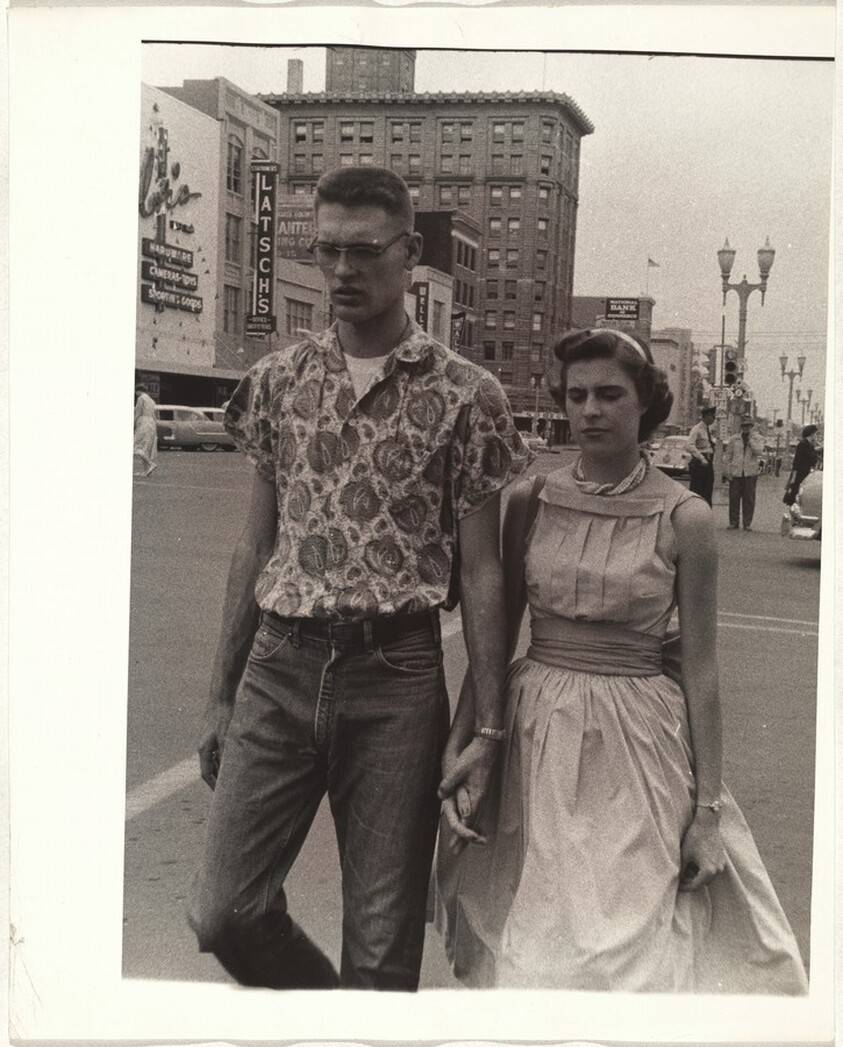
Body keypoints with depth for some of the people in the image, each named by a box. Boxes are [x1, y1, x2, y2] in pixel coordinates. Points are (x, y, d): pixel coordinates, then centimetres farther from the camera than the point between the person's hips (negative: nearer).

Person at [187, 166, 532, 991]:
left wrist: (488, 727, -4)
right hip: (280, 664, 3)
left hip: (396, 676, -3)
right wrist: (220, 698, 11)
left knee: (383, 940, 6)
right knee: (223, 911, 2)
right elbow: (256, 546, 12)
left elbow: (479, 572, -1)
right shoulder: (278, 381, 8)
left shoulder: (463, 395, -2)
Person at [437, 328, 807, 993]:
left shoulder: (684, 519, -5)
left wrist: (708, 808, -2)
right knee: (532, 950, 9)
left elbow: (702, 670, -2)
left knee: (631, 948, 1)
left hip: (638, 747, -2)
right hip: (536, 741, 2)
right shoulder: (530, 503, 2)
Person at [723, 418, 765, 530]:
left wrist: (750, 440, -9)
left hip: (750, 473, -1)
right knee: (734, 498, 1)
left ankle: (747, 523, 9)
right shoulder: (734, 439, 9)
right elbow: (727, 455, 10)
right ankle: (733, 523, 10)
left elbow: (759, 452, -11)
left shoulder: (757, 439, 7)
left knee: (749, 499, 1)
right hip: (735, 473, 1)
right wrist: (728, 471, 3)